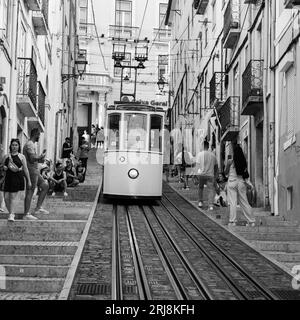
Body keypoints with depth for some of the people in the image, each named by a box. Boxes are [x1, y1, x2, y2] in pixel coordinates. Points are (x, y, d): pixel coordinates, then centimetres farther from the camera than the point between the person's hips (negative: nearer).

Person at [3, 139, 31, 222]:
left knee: (13, 196, -9)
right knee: (6, 197, 0)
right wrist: (4, 168, -5)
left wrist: (29, 181, 3)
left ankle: (11, 215, -7)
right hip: (8, 178, 4)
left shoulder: (21, 157, 2)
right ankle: (11, 213, 17)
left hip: (17, 178, -3)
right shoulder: (6, 156, 10)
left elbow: (25, 169, 4)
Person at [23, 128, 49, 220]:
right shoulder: (29, 145, -15)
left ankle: (38, 208, 18)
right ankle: (26, 214, -2)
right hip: (31, 172, -10)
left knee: (45, 185, 16)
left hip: (35, 172, 10)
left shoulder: (32, 144, 17)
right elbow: (32, 158, -26)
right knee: (30, 192, -7)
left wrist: (40, 159, 10)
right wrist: (42, 156, -12)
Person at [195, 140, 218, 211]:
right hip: (210, 175, 1)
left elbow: (197, 165, -7)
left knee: (200, 187, 22)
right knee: (211, 190, 1)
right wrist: (215, 175, 28)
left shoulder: (200, 154, -1)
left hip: (201, 174, -1)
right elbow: (216, 166, 17)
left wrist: (196, 176, -5)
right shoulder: (212, 155, 9)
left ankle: (200, 202, 19)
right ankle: (211, 206, -8)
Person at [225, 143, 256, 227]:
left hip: (232, 182, -4)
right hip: (241, 182, 4)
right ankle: (252, 221, 11)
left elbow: (226, 172, 2)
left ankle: (232, 221, -3)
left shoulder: (230, 161, -8)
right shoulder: (244, 161, 2)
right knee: (244, 202, 10)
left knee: (232, 203, 0)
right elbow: (245, 172, 7)